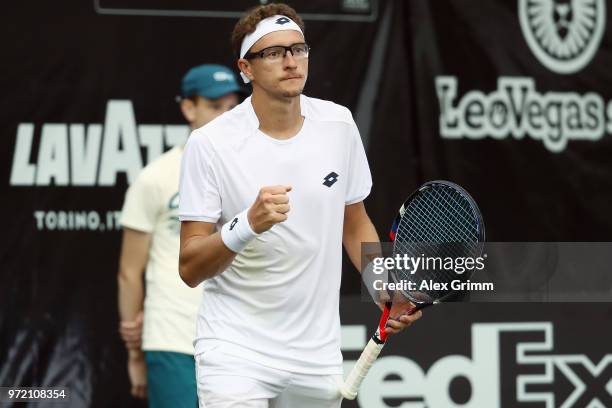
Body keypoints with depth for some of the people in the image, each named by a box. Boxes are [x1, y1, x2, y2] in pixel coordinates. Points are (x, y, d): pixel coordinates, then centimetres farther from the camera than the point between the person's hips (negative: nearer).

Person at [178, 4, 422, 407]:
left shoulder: (339, 124, 2)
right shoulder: (209, 144, -11)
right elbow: (190, 268, -12)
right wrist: (248, 224, -29)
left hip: (318, 355, 4)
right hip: (236, 354, -4)